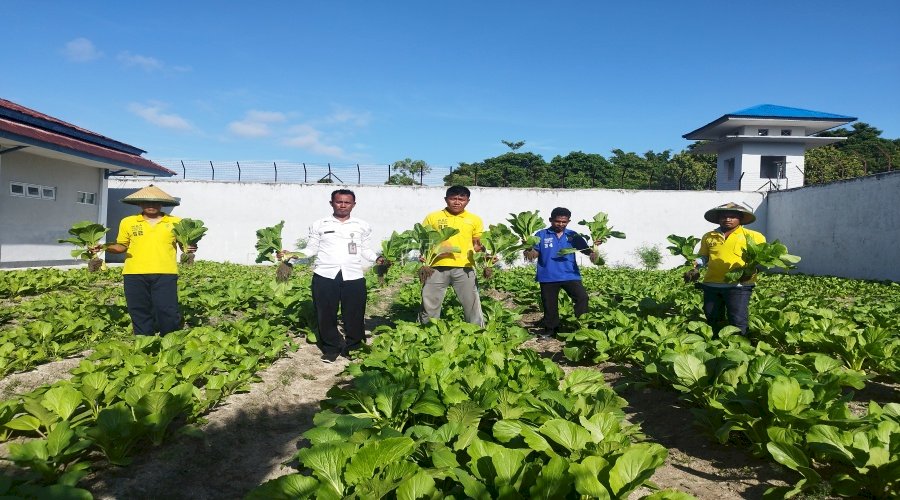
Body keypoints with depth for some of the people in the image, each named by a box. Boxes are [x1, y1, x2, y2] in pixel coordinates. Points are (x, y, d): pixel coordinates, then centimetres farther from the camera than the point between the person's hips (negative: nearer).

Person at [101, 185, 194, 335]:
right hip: (134, 274, 2)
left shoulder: (175, 222, 7)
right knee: (140, 313, 8)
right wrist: (104, 247, -1)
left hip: (165, 273, -2)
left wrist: (189, 248, -10)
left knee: (167, 311, -4)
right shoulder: (128, 222, 11)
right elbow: (122, 246, 17)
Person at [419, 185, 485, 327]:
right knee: (429, 304, 8)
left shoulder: (474, 219, 10)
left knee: (472, 304, 5)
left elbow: (477, 244, 12)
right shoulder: (432, 217, 7)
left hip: (464, 267, 0)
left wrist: (482, 249, -10)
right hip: (437, 266, 0)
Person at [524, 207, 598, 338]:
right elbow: (534, 253, -2)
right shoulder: (541, 235, 0)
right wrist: (528, 252, -26)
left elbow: (585, 249, -2)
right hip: (548, 277, 0)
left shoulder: (573, 235, 5)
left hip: (570, 275, 1)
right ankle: (550, 329, 28)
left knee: (582, 297, -15)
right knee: (549, 305, 10)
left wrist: (592, 252, -25)